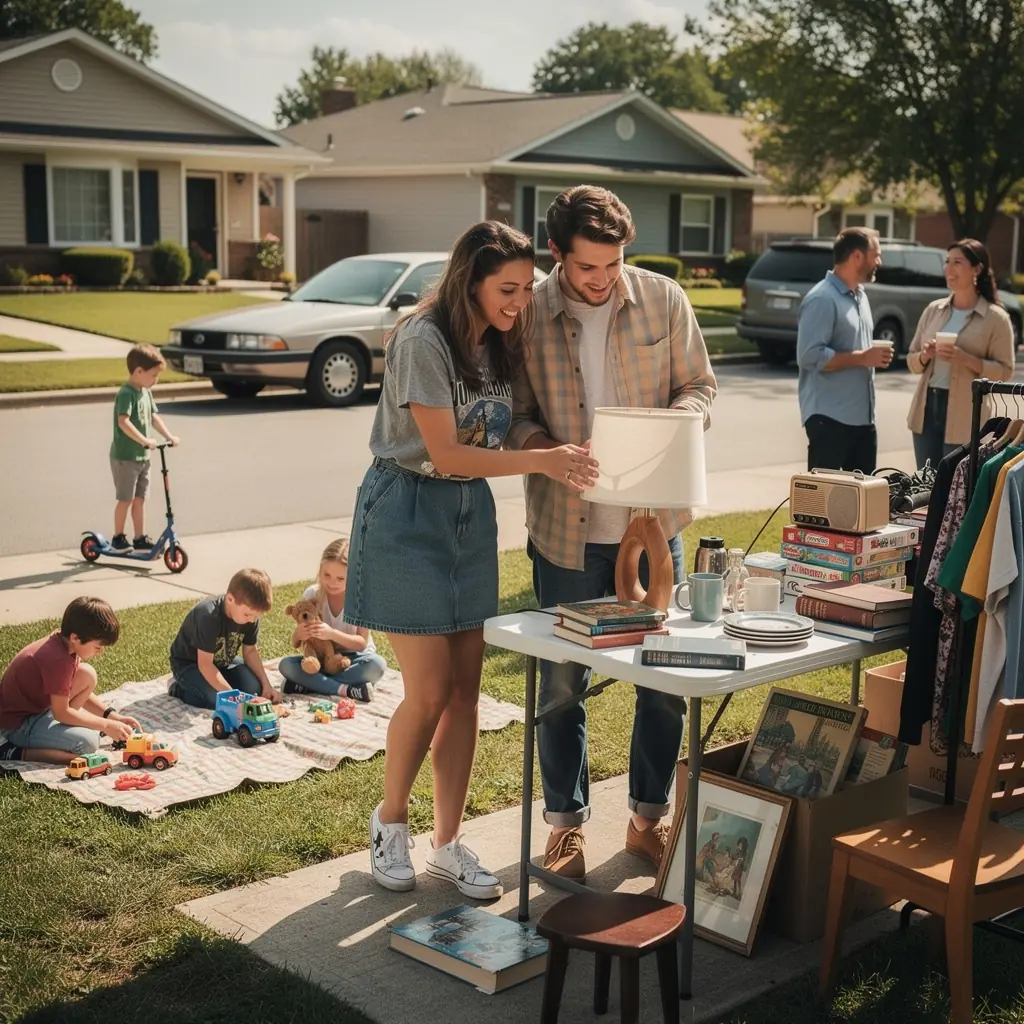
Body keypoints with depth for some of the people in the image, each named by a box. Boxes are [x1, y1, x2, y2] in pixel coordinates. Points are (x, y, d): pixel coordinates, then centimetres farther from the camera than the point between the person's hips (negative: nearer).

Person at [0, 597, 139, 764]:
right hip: (19, 723, -9)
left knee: (86, 675, 1)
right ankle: (17, 753, -13)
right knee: (88, 743, -22)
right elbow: (61, 713, -23)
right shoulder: (58, 659, -28)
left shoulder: (61, 643, 0)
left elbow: (83, 693, 11)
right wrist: (106, 725, -16)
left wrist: (113, 716, 1)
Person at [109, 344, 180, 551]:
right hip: (124, 457, -8)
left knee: (139, 498, 12)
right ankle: (118, 537, 16)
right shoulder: (126, 393, -20)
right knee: (125, 499, 2)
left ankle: (140, 539, 18)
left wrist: (168, 436, 1)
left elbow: (154, 416, 14)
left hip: (142, 456, 8)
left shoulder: (146, 392, 8)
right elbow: (123, 422, -31)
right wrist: (144, 440, -37)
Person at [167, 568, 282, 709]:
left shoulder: (250, 615, -16)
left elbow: (250, 651, -1)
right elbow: (205, 665, -34)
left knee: (254, 689, -14)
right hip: (189, 663, -6)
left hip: (224, 661, 6)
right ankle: (178, 687, 0)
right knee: (216, 700, -28)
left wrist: (266, 685, -13)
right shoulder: (208, 616, -36)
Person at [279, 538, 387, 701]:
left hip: (354, 657, -2)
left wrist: (332, 634, -33)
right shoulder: (312, 594, -9)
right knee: (286, 665, -26)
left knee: (377, 664, -35)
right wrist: (299, 635, -29)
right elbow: (295, 644, -4)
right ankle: (346, 690, -31)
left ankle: (308, 684, -27)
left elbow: (362, 643, -16)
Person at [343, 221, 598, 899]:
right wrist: (539, 461, -29)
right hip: (409, 512, -7)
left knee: (466, 686, 6)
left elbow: (500, 436, 6)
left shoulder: (500, 342, 5)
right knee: (430, 690, -6)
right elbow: (446, 453, -21)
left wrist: (566, 454, -11)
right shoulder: (423, 341, -18)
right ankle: (390, 820, 20)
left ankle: (448, 843, 18)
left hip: (471, 512, 7)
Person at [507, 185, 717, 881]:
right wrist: (546, 450, -23)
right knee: (562, 682, 9)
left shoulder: (663, 300, -2)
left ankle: (649, 817, 28)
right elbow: (514, 414, -1)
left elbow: (701, 386, 5)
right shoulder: (529, 314, -6)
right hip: (567, 528, -1)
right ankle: (566, 822, 27)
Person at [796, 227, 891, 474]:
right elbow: (810, 356, -22)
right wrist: (863, 358, -19)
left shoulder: (860, 296, 17)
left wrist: (874, 356, 9)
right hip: (830, 417, -9)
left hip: (862, 417, 9)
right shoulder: (822, 299, -13)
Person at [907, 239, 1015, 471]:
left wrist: (965, 359, -20)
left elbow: (1004, 371, -7)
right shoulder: (933, 310, 10)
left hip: (964, 416, -4)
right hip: (926, 408, 5)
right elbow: (911, 361, 14)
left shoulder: (995, 318, -3)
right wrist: (924, 356, -9)